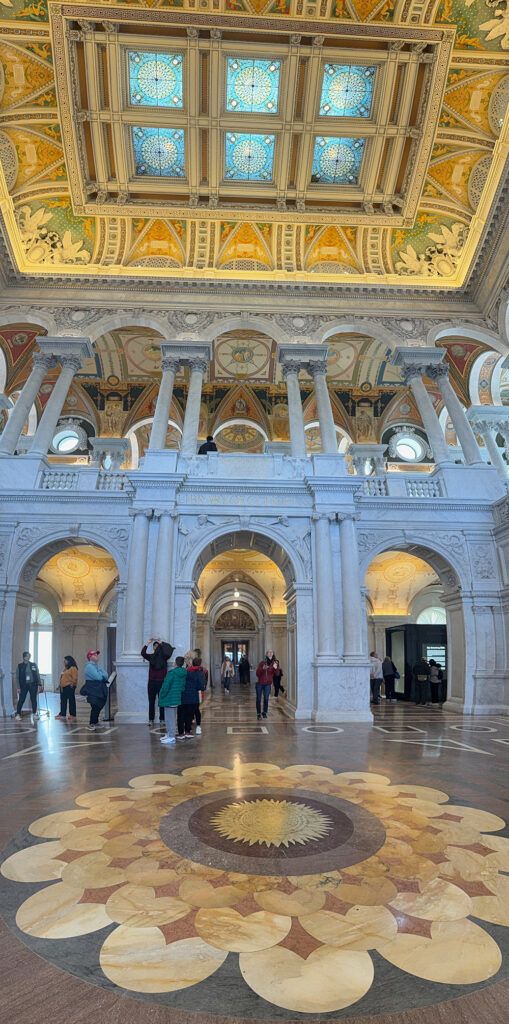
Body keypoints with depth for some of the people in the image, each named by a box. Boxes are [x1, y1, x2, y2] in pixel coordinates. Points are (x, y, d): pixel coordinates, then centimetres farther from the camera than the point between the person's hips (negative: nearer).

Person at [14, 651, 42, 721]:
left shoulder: (33, 665, 7)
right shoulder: (20, 666, 1)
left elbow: (37, 675, 8)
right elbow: (17, 677, 0)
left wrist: (39, 684, 2)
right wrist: (18, 687, -7)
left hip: (33, 684, 2)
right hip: (24, 685, -2)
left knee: (33, 699, 5)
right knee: (21, 700, -6)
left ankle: (34, 713, 15)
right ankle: (17, 714, 0)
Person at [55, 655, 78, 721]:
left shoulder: (73, 668, -11)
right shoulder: (65, 668, 19)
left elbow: (74, 678, -17)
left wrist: (72, 684, -21)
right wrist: (60, 684, 16)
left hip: (69, 687, -10)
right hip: (63, 687, 10)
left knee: (71, 701, -3)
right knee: (63, 701, 13)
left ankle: (73, 716, 1)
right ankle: (62, 714, 22)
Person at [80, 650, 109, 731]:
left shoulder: (98, 665, 14)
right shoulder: (89, 666, -13)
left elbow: (105, 676, 6)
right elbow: (98, 677, -21)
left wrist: (102, 676, -12)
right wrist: (103, 676, -2)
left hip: (100, 690, 8)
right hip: (93, 691, -8)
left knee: (99, 706, 13)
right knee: (95, 707, -10)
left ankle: (95, 722, 27)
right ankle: (91, 724, -2)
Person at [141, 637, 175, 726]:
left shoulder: (164, 657, 1)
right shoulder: (151, 656, 5)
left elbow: (169, 652, -19)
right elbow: (143, 653, -11)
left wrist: (161, 643, -19)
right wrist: (147, 643, -19)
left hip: (161, 682, -2)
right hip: (152, 682, 2)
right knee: (151, 702, 6)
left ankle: (162, 719, 8)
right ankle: (151, 719, 12)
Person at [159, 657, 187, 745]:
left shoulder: (172, 672, -19)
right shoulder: (184, 673, 4)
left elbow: (166, 685, -20)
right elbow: (183, 686, 12)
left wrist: (161, 696, -7)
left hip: (169, 698, -8)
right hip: (177, 698, 8)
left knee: (169, 718, -2)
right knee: (172, 717, 18)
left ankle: (171, 737, -1)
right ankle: (169, 734, 29)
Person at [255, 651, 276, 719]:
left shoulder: (274, 663, 0)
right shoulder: (262, 663, -2)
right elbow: (257, 673, -4)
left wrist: (275, 668, -27)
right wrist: (263, 669, -21)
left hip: (268, 684, 0)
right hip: (260, 683, 0)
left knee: (266, 698, -2)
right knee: (258, 699, 1)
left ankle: (264, 712, 12)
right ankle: (258, 713, 9)